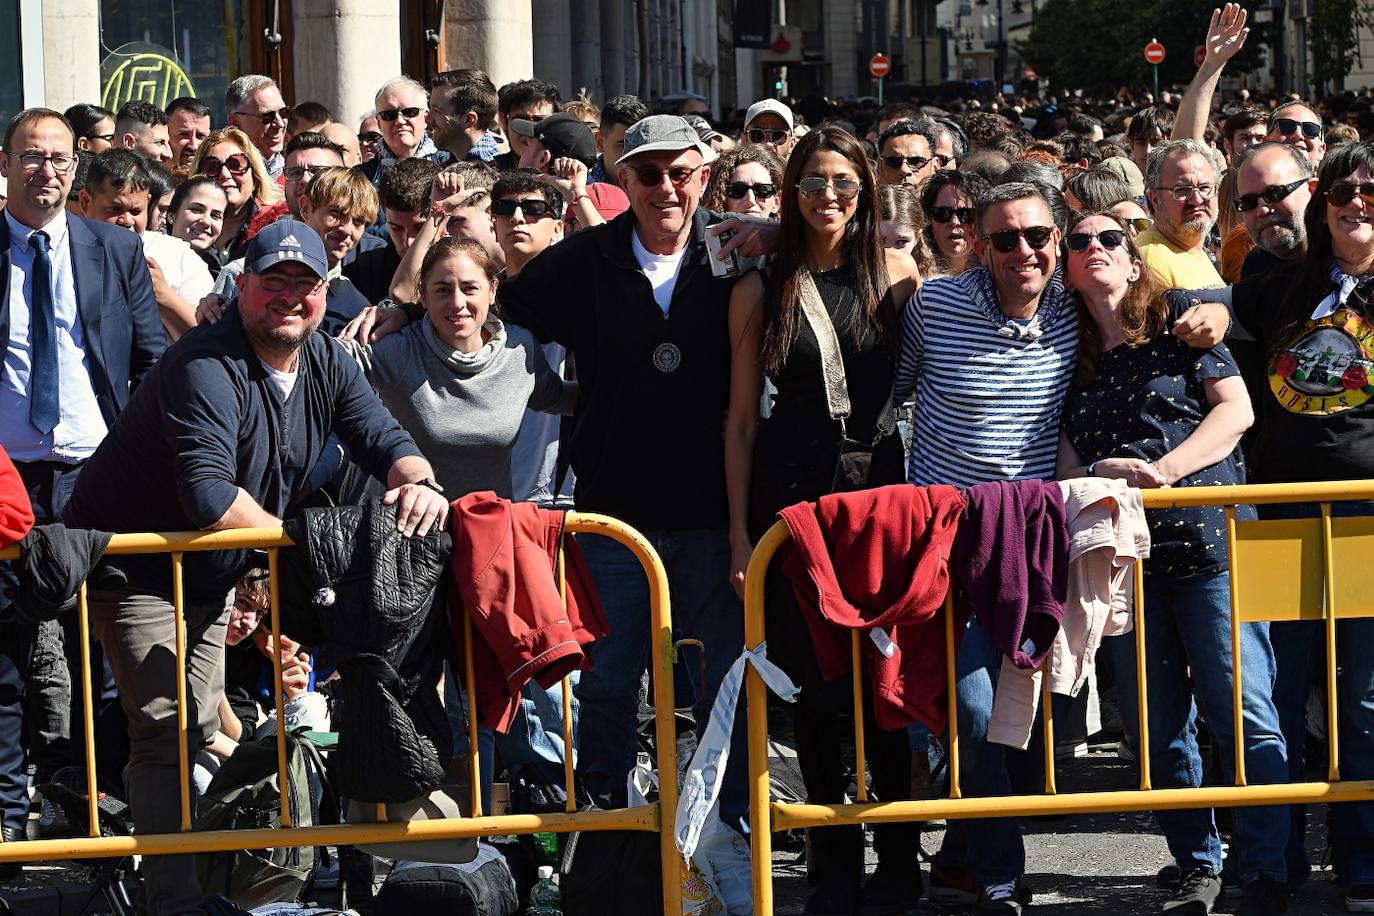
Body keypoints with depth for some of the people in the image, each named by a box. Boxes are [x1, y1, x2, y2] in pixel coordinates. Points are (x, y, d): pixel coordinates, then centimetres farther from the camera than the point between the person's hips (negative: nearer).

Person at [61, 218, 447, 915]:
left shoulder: (326, 362, -2)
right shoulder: (206, 368, -28)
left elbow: (381, 437, -7)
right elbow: (209, 496, -37)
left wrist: (418, 482, -30)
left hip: (210, 574, 8)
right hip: (133, 562, -8)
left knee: (201, 729, 16)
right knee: (168, 732, -15)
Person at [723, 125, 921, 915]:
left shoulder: (895, 272, 5)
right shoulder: (762, 288, 5)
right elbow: (742, 418, 7)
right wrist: (740, 532, 2)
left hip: (884, 486, 0)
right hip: (794, 490, 0)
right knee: (814, 680, 1)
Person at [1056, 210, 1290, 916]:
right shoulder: (1071, 358, 16)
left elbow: (1236, 410, -3)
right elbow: (1067, 460, 13)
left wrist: (1161, 470, -14)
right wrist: (1096, 479, -10)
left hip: (1208, 540, -4)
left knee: (1240, 712, -9)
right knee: (1157, 724, 4)